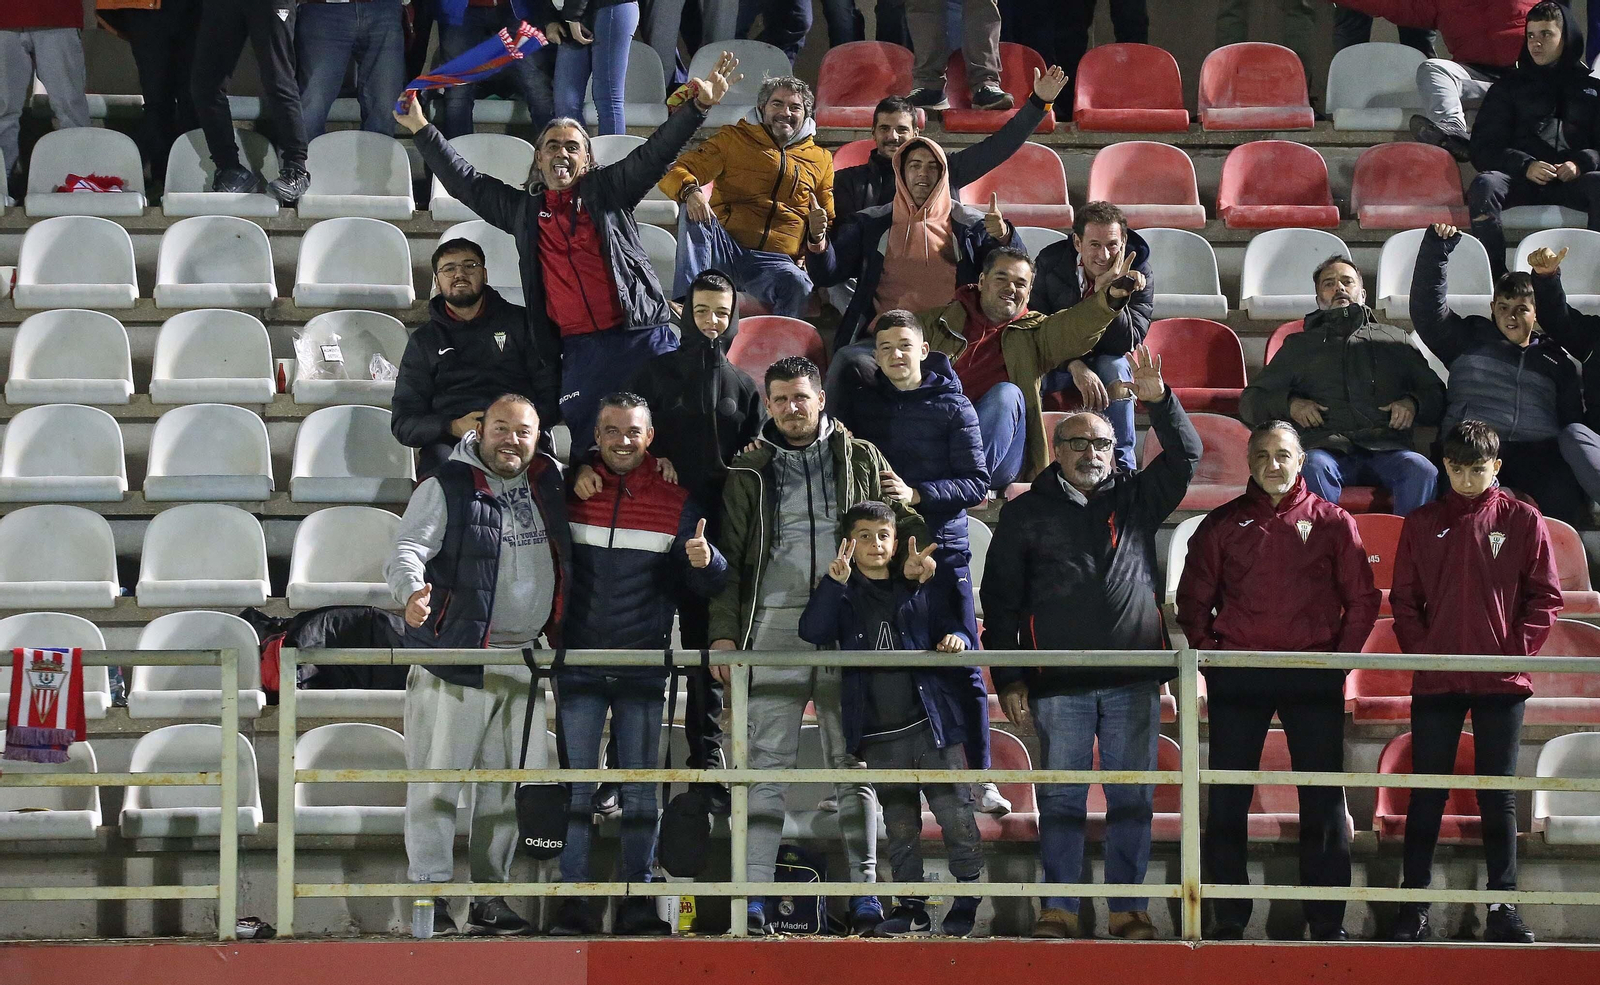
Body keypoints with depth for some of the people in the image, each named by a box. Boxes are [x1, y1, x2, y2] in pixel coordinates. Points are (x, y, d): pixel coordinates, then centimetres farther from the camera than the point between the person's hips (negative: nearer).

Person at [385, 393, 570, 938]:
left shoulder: (548, 480, 11)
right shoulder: (446, 487, -6)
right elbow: (407, 550, -16)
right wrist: (411, 591, -36)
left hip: (525, 659, 6)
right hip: (457, 655, -6)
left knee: (507, 784, 10)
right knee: (438, 777, -7)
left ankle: (490, 895, 17)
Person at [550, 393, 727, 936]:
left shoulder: (675, 500, 3)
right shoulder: (571, 490, 2)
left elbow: (710, 584, 2)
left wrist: (704, 561, -20)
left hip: (645, 663, 0)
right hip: (580, 662, 0)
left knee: (641, 790, 3)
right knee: (575, 786, -2)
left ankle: (638, 904, 7)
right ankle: (572, 903, -1)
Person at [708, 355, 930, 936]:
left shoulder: (862, 461, 12)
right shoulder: (750, 472, 12)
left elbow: (906, 526, 10)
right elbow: (730, 556, 11)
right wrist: (724, 631, 1)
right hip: (775, 626, 0)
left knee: (853, 763, 2)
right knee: (767, 763, -5)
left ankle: (864, 893, 3)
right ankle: (752, 895, -9)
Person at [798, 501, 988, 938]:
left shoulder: (919, 590, 7)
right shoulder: (844, 597, 6)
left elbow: (948, 627, 10)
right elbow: (812, 632, -10)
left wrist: (956, 640, -15)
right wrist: (834, 582, -23)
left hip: (932, 725, -1)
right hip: (879, 737, 1)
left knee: (956, 818, -6)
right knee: (900, 828, 8)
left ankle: (966, 905, 2)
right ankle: (911, 908, 16)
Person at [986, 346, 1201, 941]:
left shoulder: (1136, 500, 12)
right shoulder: (1027, 513, 8)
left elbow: (1185, 457, 3)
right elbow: (1000, 600, 6)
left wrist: (1158, 401, -11)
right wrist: (1008, 680, 0)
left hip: (1134, 680, 1)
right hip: (1059, 684, -1)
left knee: (1132, 801, 2)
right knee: (1061, 800, 0)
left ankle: (1128, 909, 6)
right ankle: (1058, 910, 4)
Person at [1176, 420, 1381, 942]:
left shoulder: (1331, 522, 6)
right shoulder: (1223, 524, 9)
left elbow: (1362, 599, 6)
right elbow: (1193, 599, 12)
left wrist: (1340, 658, -2)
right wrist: (1210, 653, 0)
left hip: (1313, 678, -1)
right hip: (1237, 678, 1)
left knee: (1323, 800, 1)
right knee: (1227, 800, 2)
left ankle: (1328, 921, 7)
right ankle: (1229, 919, 9)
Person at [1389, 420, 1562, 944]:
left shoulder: (1522, 521, 3)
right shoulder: (1423, 523, 7)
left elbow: (1546, 597, 2)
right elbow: (1404, 599, 7)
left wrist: (1516, 650, -8)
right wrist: (1420, 650, -6)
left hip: (1501, 681, -1)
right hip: (1436, 681, 1)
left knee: (1498, 796, 4)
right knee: (1427, 794, 3)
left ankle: (1503, 906, 8)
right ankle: (1414, 902, 7)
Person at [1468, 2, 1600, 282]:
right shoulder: (1509, 87, 20)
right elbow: (1483, 148, 9)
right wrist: (1525, 166, -10)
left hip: (1570, 182, -1)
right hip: (1520, 180, 1)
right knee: (1484, 185, -33)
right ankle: (1493, 277, -32)